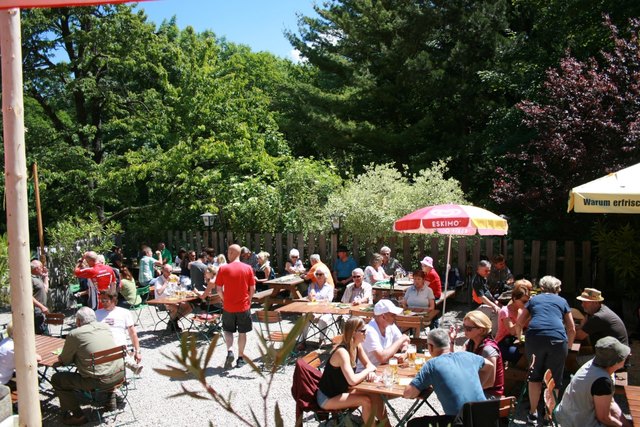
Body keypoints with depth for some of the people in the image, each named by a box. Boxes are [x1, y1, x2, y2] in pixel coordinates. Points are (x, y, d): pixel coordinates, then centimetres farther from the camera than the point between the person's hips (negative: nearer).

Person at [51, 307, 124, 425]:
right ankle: (110, 401, 38)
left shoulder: (74, 334, -6)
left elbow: (64, 360, 5)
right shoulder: (105, 326, 9)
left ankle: (77, 415, 12)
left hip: (99, 381, -6)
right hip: (119, 375, 6)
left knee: (56, 379, 11)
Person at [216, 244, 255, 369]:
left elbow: (219, 289, -6)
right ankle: (241, 358, 19)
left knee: (228, 330, 18)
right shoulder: (248, 268, -6)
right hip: (244, 306, 1)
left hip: (228, 306, -1)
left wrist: (225, 299, 9)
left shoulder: (223, 268, -10)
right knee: (242, 332, 13)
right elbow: (252, 288, -2)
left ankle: (230, 351, -1)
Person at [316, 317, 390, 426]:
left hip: (342, 390, 8)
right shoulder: (342, 352, -31)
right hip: (327, 397, -8)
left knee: (375, 395, -4)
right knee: (366, 400, -21)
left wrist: (371, 372, -17)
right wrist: (368, 370, -21)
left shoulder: (357, 346, -4)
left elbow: (368, 364, 7)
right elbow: (352, 380, -38)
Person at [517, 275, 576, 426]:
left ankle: (533, 413, 22)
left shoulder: (534, 299, 25)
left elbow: (520, 322, 30)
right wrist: (569, 346, 36)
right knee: (553, 380, 13)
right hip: (557, 339, 0)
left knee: (535, 377, 16)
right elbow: (572, 329, 22)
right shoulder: (562, 301, 23)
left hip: (534, 338, 1)